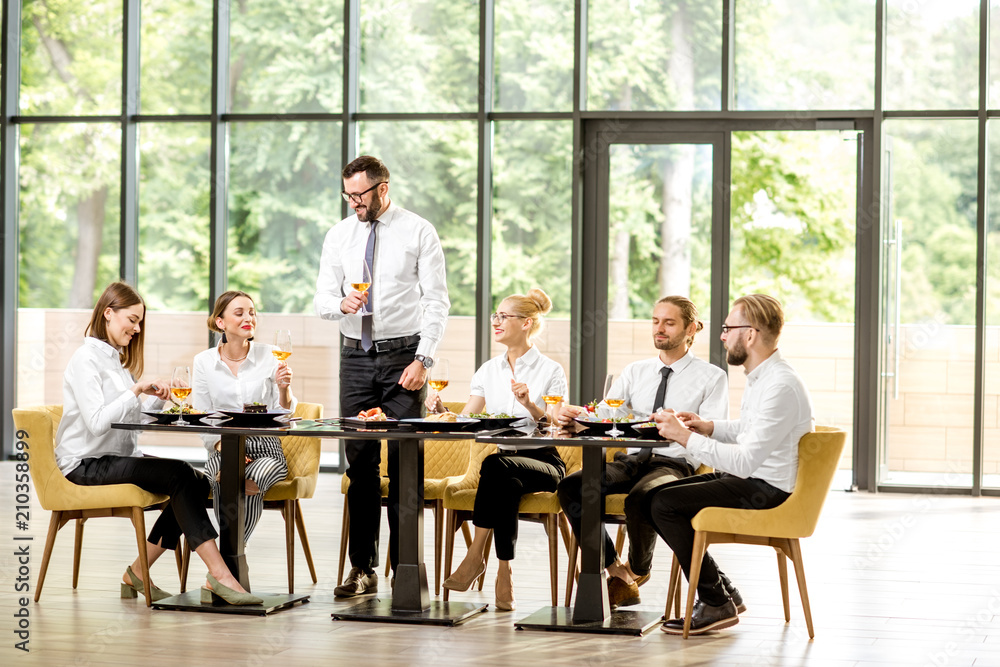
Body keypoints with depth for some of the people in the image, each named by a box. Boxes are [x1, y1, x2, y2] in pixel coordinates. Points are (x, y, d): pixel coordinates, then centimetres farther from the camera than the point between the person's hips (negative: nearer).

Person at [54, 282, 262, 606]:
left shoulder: (117, 359, 19)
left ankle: (136, 574, -6)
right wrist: (137, 390, -21)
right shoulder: (86, 359, -9)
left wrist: (158, 398, 1)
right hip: (87, 465, -9)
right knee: (179, 475, -27)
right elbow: (97, 423, -22)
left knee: (198, 481, -12)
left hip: (121, 457, 9)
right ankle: (219, 575, -33)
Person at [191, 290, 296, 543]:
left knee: (261, 474, -34)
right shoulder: (204, 361, 6)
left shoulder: (269, 356, 5)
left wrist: (283, 389, -16)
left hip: (264, 445, 0)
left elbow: (283, 415, 5)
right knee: (221, 466, -35)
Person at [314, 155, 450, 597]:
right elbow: (322, 298, 10)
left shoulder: (419, 233, -2)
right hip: (356, 357, 4)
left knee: (404, 462, -5)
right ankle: (362, 568, 8)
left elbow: (436, 300, -4)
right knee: (359, 463, 4)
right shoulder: (339, 236, 10)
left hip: (402, 356, -4)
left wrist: (423, 359, -14)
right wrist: (341, 303, -14)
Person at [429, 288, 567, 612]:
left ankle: (475, 556, -28)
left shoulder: (550, 371, -1)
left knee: (496, 465, -36)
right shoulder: (489, 370, 12)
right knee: (507, 485, -35)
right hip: (506, 459, 3)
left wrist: (530, 404, -24)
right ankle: (503, 573, -29)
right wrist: (441, 410, -15)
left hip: (544, 462, -3)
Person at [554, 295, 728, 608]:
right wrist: (573, 415, -14)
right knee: (570, 487, -22)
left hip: (675, 463, -5)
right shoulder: (636, 372, 20)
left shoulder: (712, 377, 5)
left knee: (640, 497, -37)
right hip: (631, 460, 5)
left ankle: (637, 571, -6)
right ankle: (617, 573, -13)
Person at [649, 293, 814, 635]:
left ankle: (717, 604, -5)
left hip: (767, 491, -11)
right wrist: (708, 426, 8)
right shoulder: (762, 376, 9)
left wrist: (685, 437, -21)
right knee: (655, 496, 8)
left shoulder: (781, 387, -24)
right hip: (752, 480, 11)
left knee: (664, 505, -16)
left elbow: (745, 461, -28)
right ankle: (724, 591, 12)